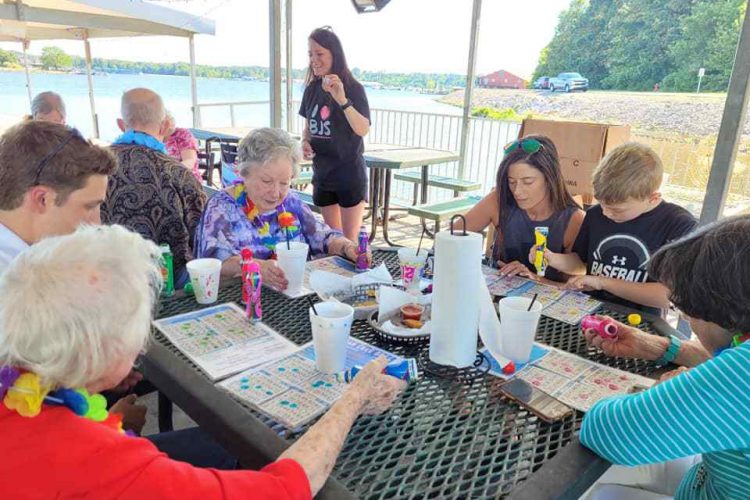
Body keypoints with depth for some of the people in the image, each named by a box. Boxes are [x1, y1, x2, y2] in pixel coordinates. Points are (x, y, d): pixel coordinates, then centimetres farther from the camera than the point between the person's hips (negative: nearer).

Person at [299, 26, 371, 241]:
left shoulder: (353, 88, -13)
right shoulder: (311, 89, 3)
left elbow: (363, 130, -25)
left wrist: (342, 100, -37)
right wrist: (305, 141, -5)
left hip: (350, 174, -5)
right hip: (322, 174, 6)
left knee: (350, 241, 0)